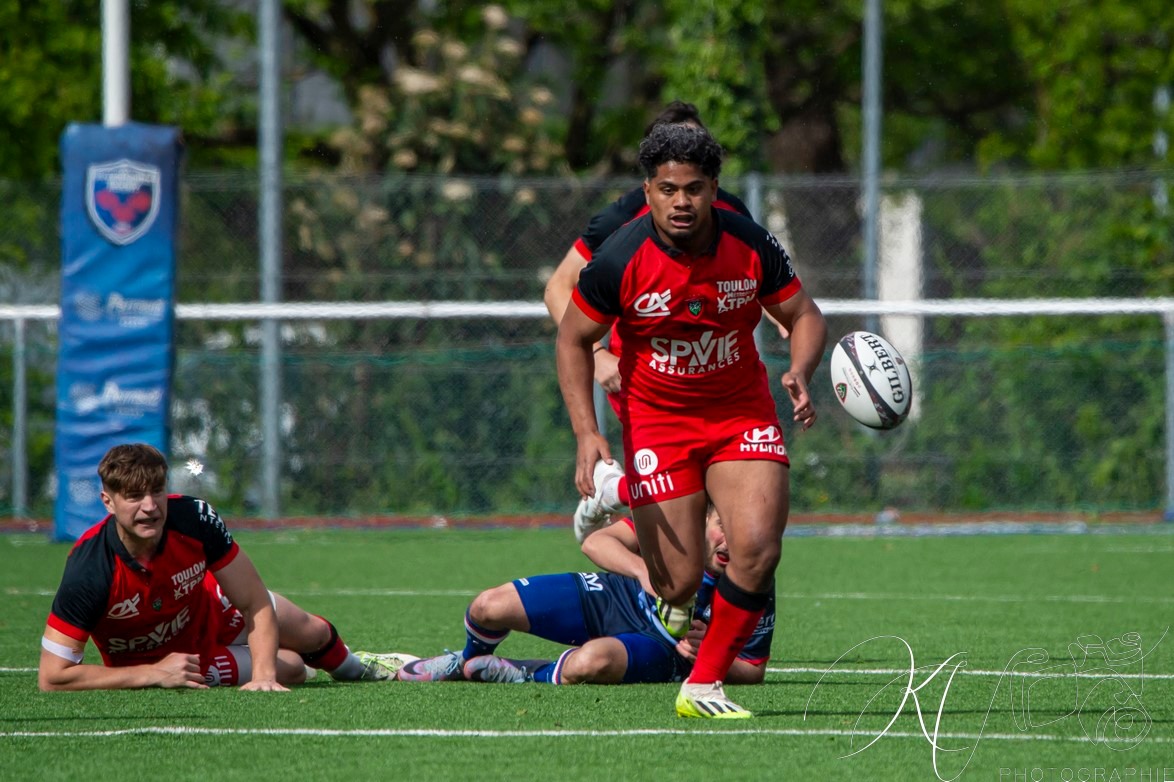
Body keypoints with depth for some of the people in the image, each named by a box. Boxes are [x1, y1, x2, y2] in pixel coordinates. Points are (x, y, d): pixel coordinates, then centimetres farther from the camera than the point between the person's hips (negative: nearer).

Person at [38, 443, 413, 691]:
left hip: (208, 609, 3)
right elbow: (52, 677, -40)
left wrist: (264, 675, -38)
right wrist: (156, 674, -39)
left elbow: (256, 604, -24)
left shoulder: (193, 518, -34)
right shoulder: (90, 571, -42)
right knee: (289, 669, 4)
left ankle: (357, 667, 61)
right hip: (146, 658, -3)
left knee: (314, 634, 22)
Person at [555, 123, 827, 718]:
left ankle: (703, 686, -2)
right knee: (678, 581, -9)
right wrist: (587, 434, -15)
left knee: (758, 549, -19)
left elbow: (804, 316, 1)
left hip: (743, 414, 2)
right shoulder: (621, 260, -17)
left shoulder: (751, 246, -12)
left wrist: (799, 372, -21)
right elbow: (573, 340, -5)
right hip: (655, 418, -2)